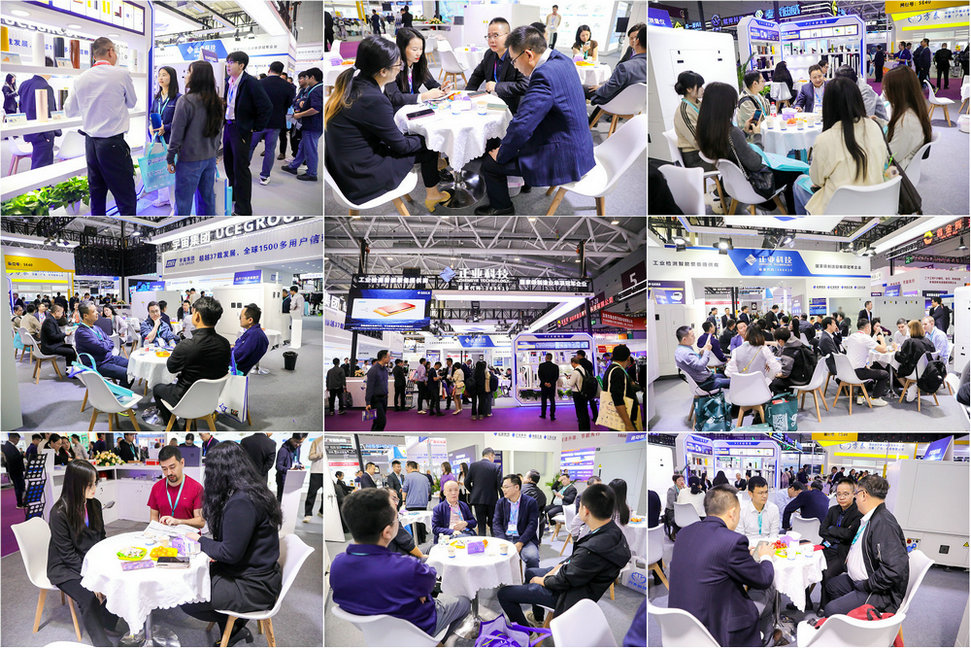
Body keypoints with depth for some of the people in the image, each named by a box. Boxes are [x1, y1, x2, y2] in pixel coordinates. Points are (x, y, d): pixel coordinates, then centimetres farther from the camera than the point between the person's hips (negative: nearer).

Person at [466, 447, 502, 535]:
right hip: (492, 500, -1)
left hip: (478, 499, 1)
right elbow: (500, 484, -10)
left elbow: (467, 483, 2)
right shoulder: (496, 467, -7)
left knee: (481, 526, 6)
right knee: (493, 526, 13)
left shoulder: (473, 465, 0)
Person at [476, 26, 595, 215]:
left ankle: (501, 207, 25)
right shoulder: (561, 60, 4)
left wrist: (501, 154, -12)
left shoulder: (544, 75, -27)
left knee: (490, 162, 1)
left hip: (562, 161, -10)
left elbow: (521, 126, -27)